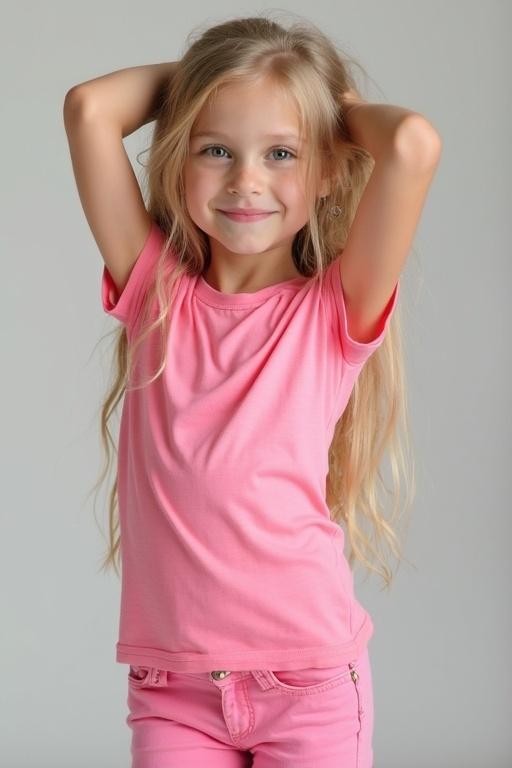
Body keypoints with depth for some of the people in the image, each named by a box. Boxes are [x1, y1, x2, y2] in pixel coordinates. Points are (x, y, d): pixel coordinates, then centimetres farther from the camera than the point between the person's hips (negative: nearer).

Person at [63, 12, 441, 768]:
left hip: (309, 677, -2)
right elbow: (90, 108, -6)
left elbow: (413, 145, -21)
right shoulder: (155, 293, 2)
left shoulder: (336, 311, -5)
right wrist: (186, 75, 7)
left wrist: (342, 105, -1)